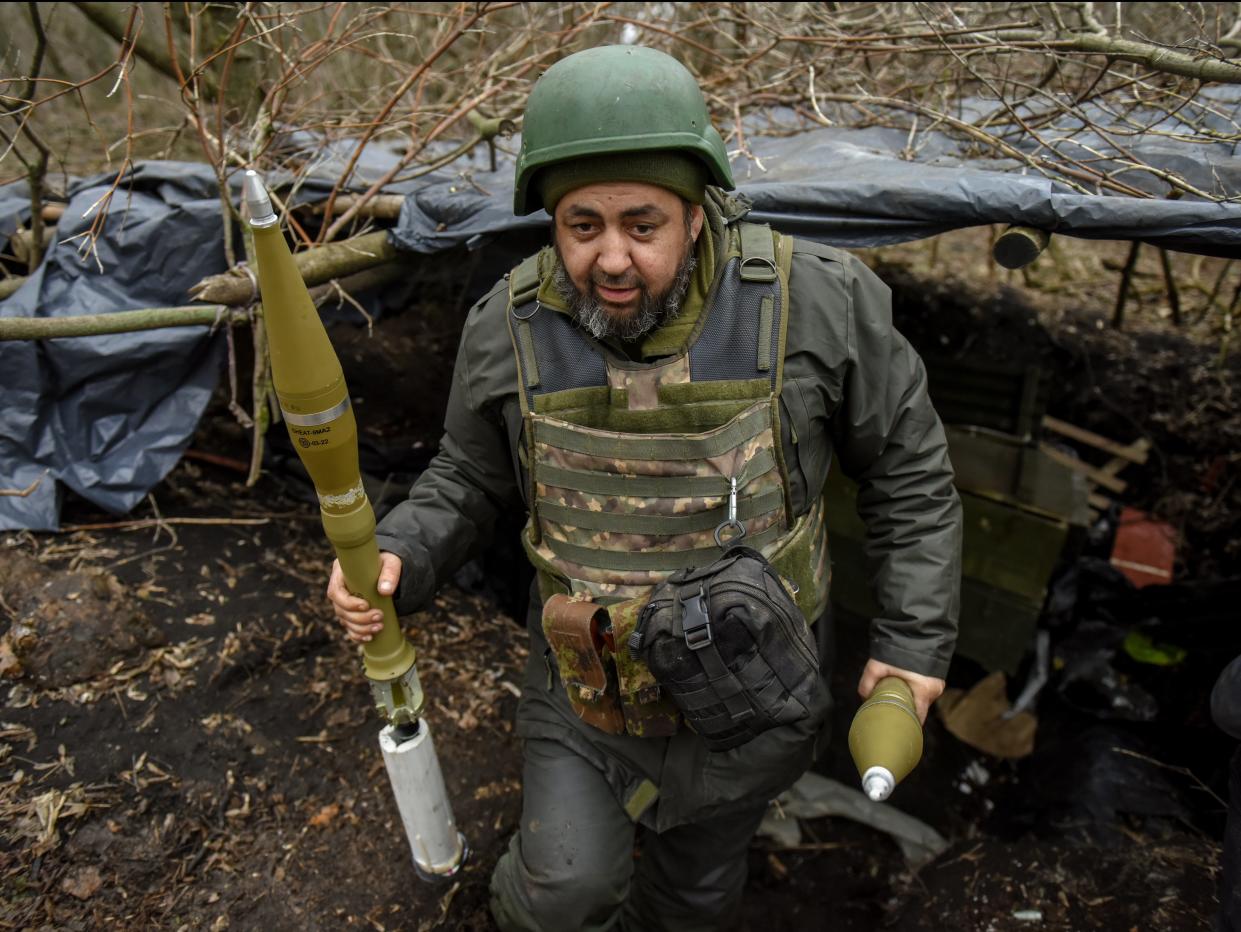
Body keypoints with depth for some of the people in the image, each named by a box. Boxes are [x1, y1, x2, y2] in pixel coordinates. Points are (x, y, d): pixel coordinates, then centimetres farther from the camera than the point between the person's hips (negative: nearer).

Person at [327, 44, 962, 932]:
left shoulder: (814, 300, -21)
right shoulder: (511, 327, -15)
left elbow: (908, 466, -7)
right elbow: (471, 479, 1)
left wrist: (916, 637, -7)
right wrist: (397, 558, -17)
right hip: (586, 682, 0)